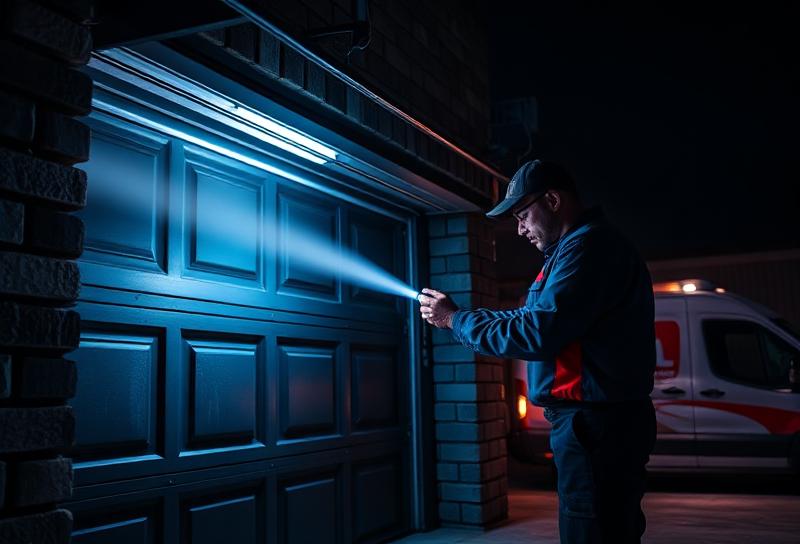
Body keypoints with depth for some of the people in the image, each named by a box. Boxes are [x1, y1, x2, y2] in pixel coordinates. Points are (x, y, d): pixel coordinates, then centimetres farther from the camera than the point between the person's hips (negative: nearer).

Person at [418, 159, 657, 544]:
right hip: (602, 423, 11)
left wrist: (455, 320, -11)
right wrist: (458, 314, 10)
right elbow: (535, 318, 19)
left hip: (595, 425, -11)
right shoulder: (586, 246, 20)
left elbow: (537, 334, -23)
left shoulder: (588, 245, -16)